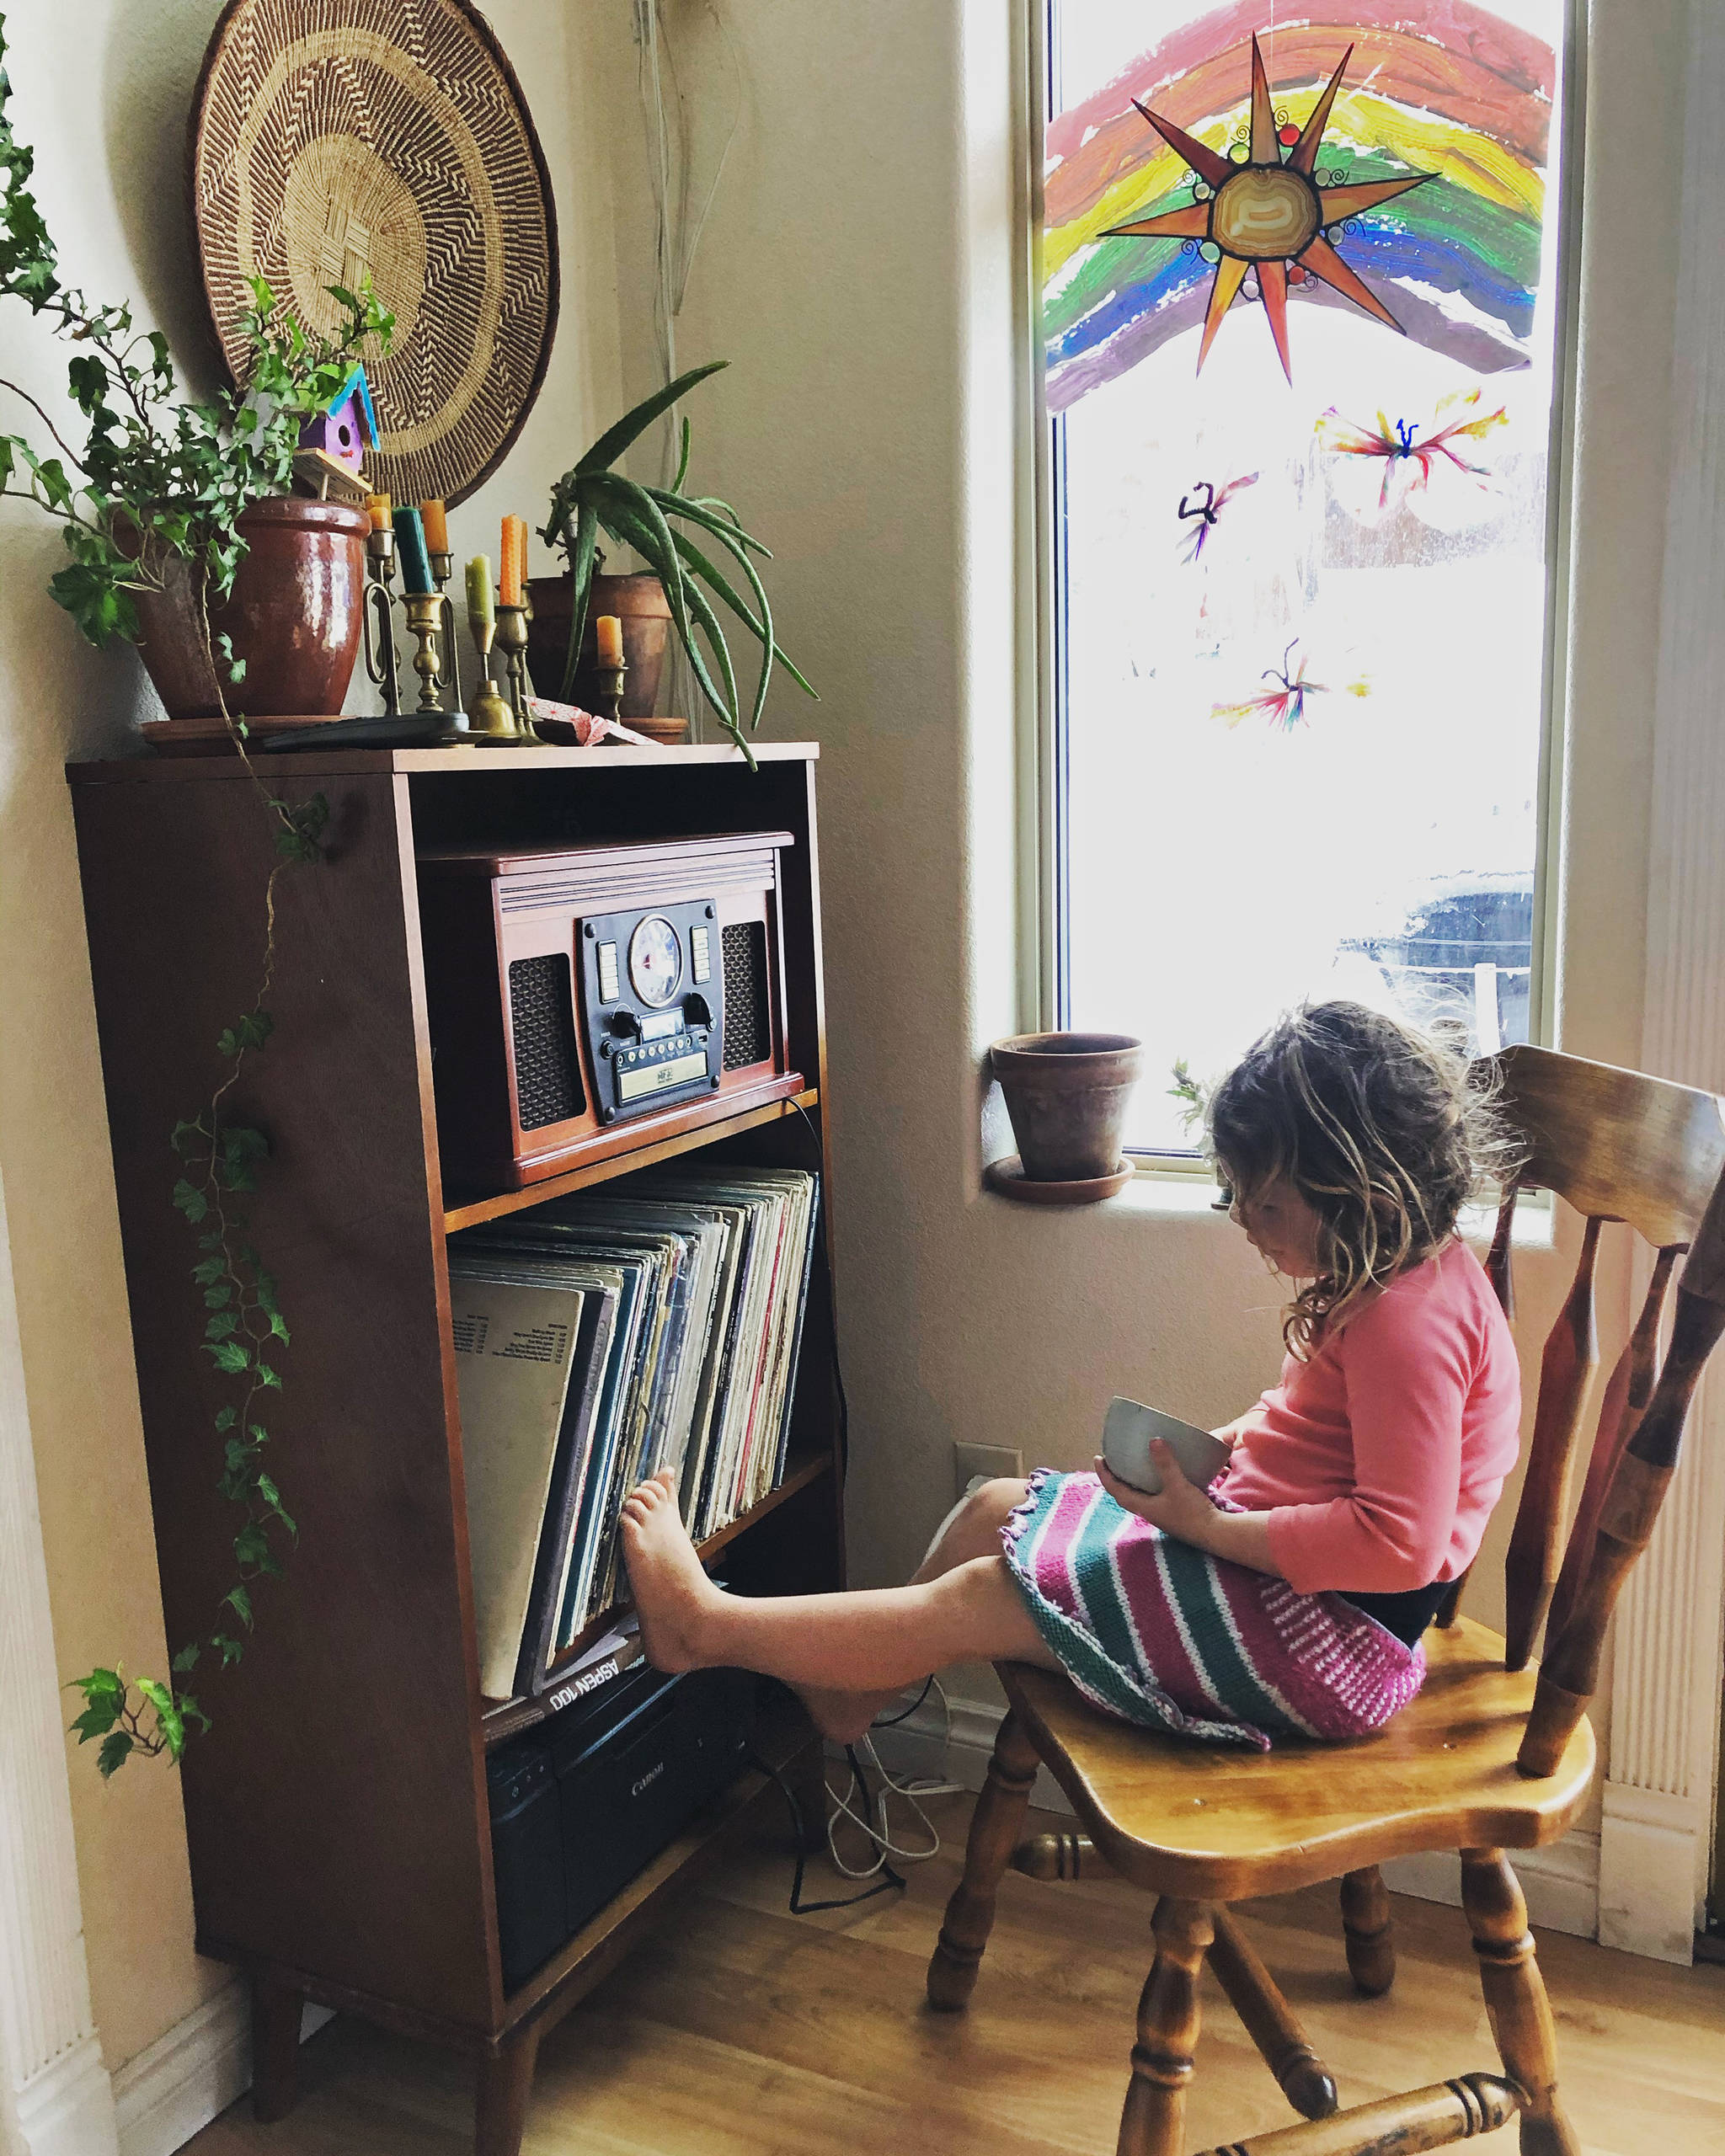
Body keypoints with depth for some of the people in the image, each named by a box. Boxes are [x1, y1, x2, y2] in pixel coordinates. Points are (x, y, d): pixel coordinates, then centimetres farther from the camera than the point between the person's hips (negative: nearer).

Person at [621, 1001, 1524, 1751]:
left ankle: (707, 1626, 3)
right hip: (1277, 1561, 10)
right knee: (996, 1508, 10)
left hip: (1332, 1634, -10)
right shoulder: (1393, 1279, 6)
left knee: (982, 1599, -11)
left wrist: (1208, 1525, -26)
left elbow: (1400, 1543, -32)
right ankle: (844, 1701, 24)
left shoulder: (1408, 1320, -26)